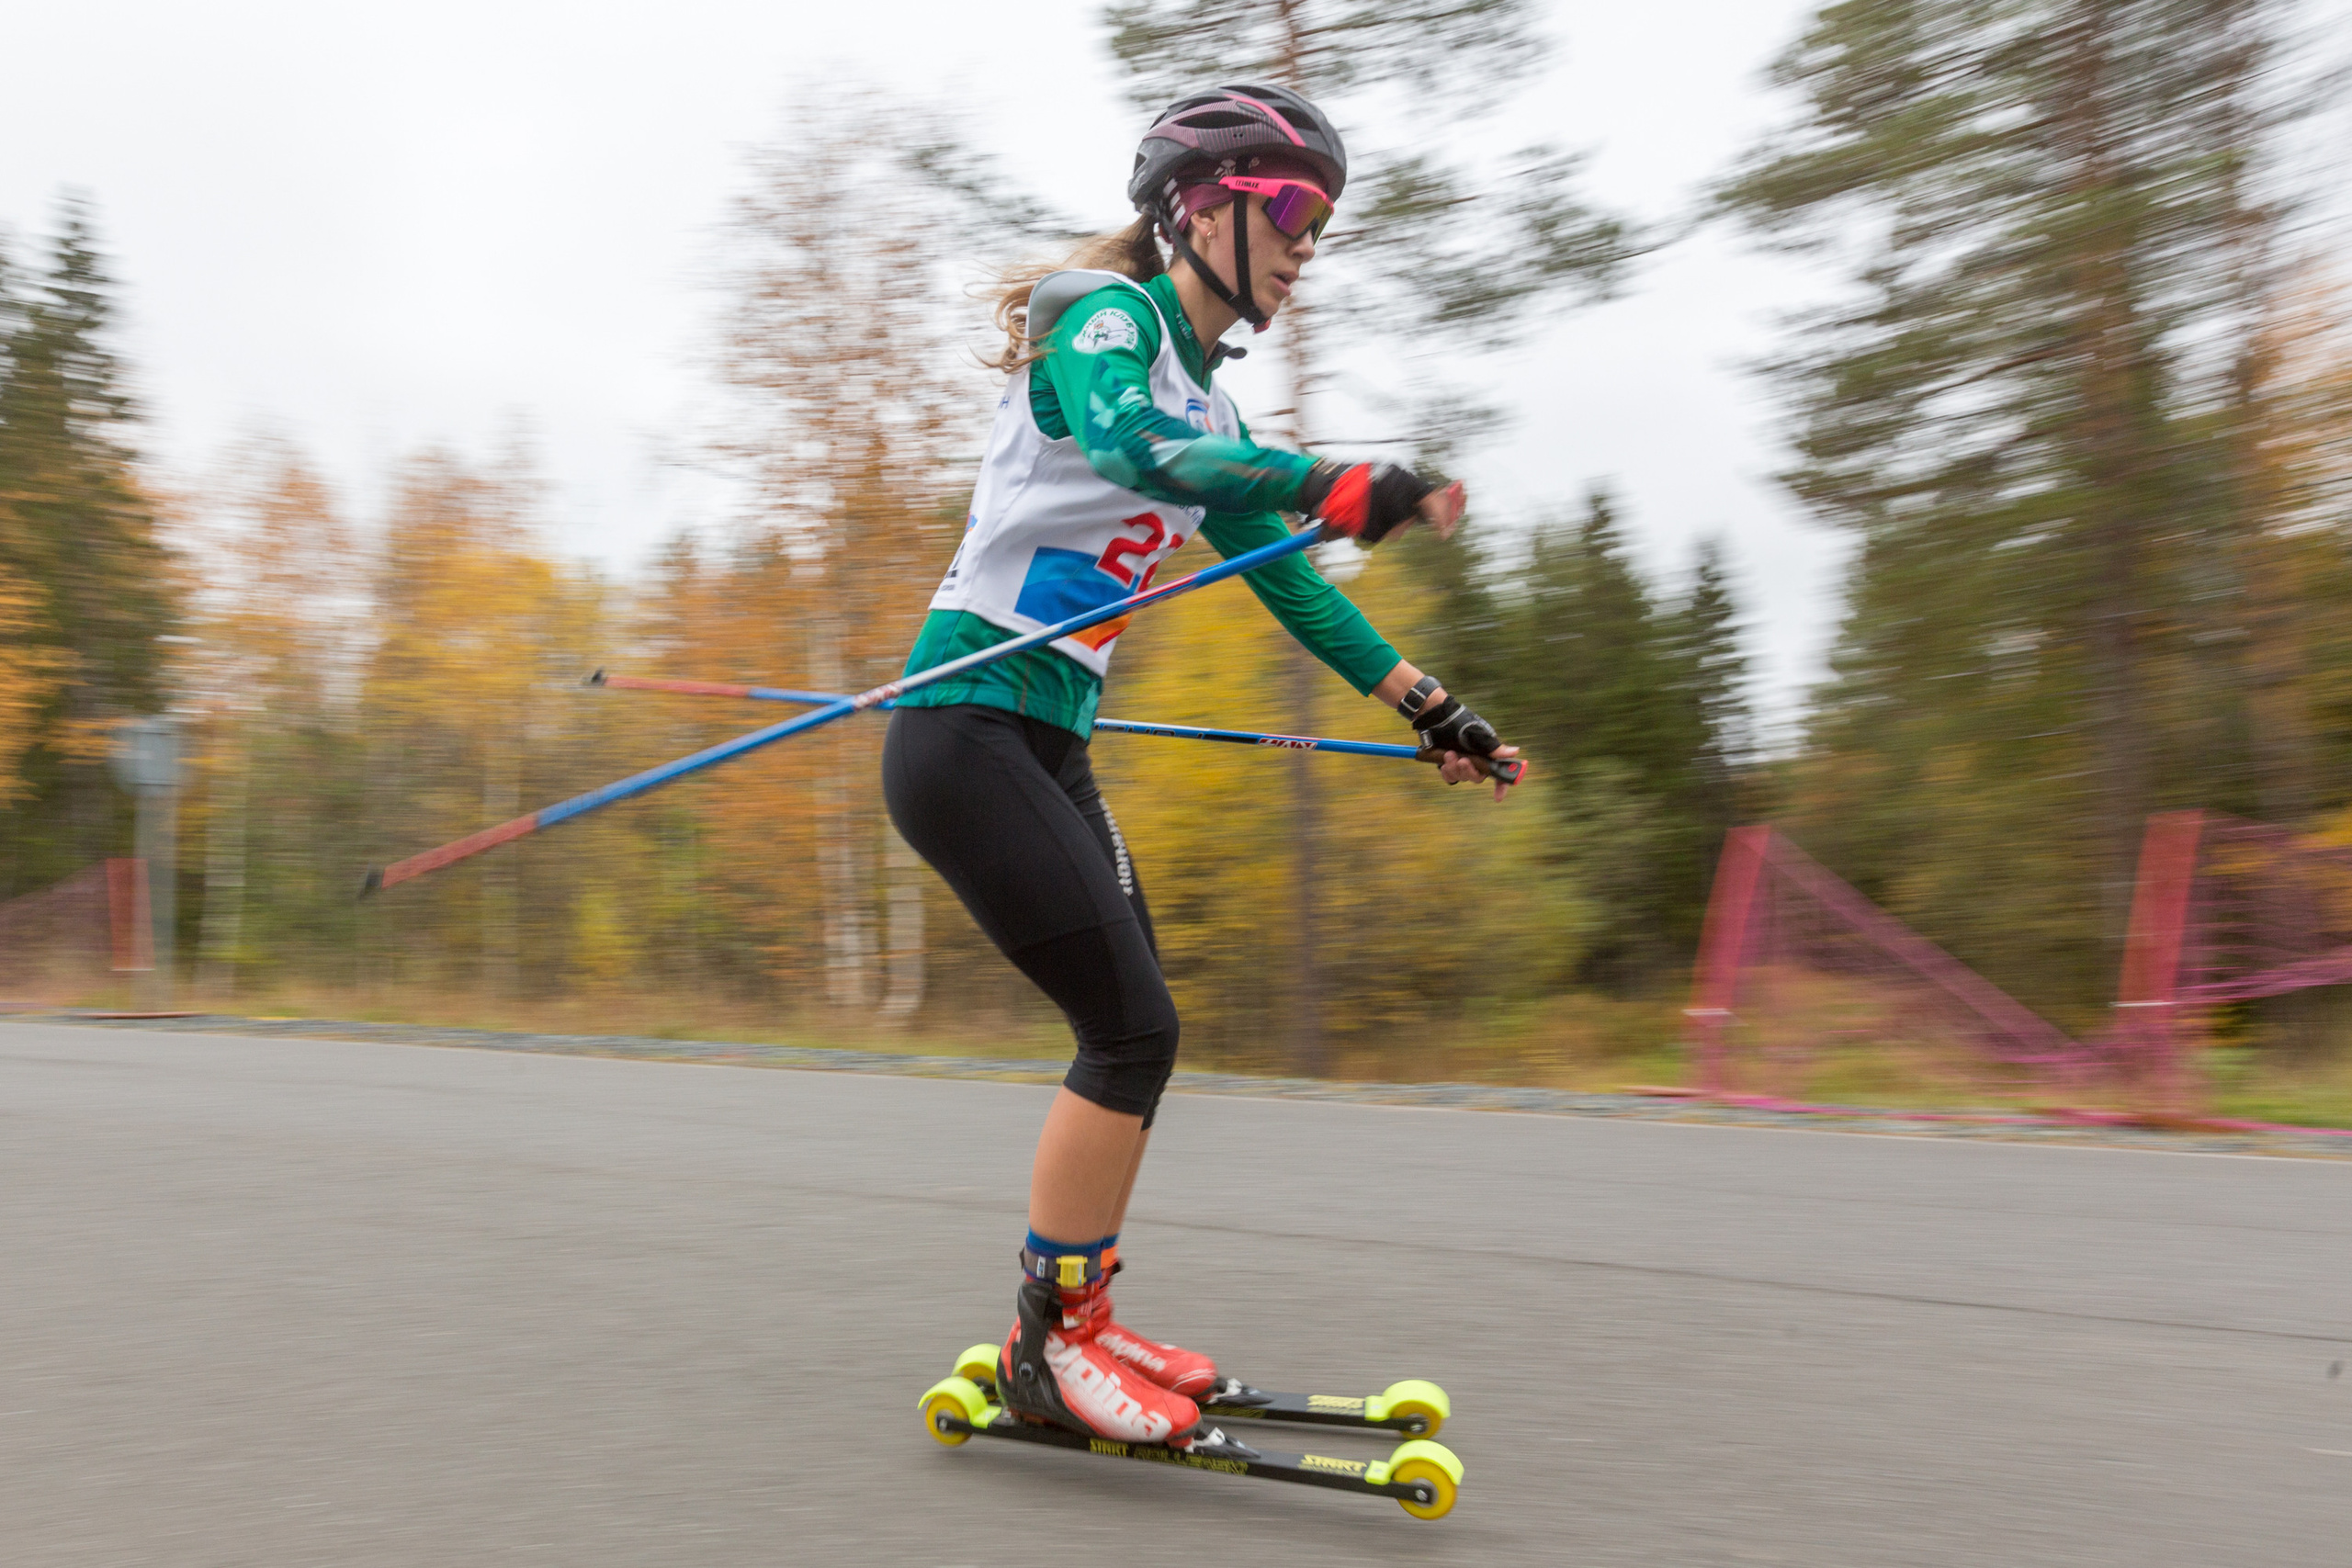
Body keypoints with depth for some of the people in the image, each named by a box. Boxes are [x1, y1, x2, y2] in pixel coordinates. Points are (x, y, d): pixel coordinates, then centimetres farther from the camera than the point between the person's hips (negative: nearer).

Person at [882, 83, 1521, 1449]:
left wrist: (1435, 710, 14)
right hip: (966, 732, -9)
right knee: (1132, 1029, -10)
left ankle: (1081, 1324, 23)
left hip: (1052, 751, 9)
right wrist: (1333, 489, -44)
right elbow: (1126, 444, -32)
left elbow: (1287, 581, 19)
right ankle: (1052, 1345, 4)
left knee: (1137, 1034, 10)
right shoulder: (1101, 317, -9)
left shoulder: (1208, 410, 16)